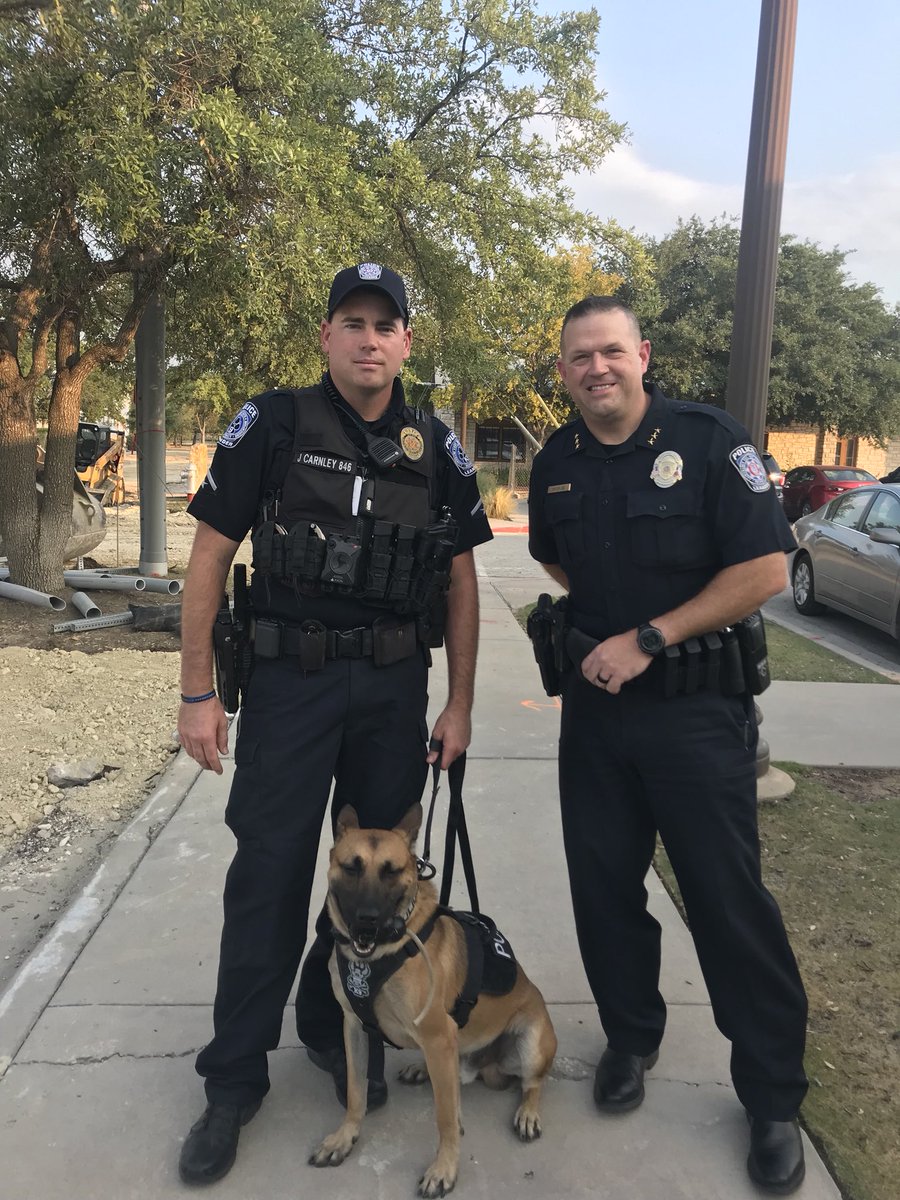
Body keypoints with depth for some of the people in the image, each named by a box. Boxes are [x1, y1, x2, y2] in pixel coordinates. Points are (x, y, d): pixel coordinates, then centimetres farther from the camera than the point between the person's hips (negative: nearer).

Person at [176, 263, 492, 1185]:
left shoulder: (436, 449, 4)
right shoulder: (270, 427, -4)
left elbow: (459, 582, 8)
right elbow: (209, 557, -3)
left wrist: (459, 705, 4)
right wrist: (198, 694, -7)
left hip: (395, 685, 3)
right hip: (290, 677, -3)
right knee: (268, 873, 2)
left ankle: (330, 1023, 36)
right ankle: (235, 1076, 19)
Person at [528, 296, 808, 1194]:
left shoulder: (709, 441, -9)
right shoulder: (555, 465, 6)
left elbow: (766, 568, -13)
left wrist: (647, 638, -17)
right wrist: (586, 624, 6)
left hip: (697, 706, -4)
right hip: (593, 700, 5)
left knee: (728, 896, 2)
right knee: (603, 883, 12)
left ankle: (772, 1096, 20)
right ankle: (630, 1037, 36)